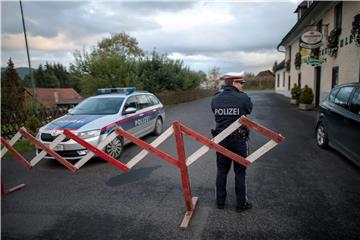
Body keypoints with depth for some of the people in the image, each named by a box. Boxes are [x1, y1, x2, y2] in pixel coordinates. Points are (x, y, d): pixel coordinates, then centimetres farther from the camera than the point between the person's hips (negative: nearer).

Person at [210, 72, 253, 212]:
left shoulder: (215, 99, -4)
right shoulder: (243, 98, -15)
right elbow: (249, 110, 4)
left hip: (221, 139, 4)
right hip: (239, 139, -3)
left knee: (221, 171, 16)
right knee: (240, 172, 11)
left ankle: (220, 202, 28)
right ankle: (241, 204, 22)